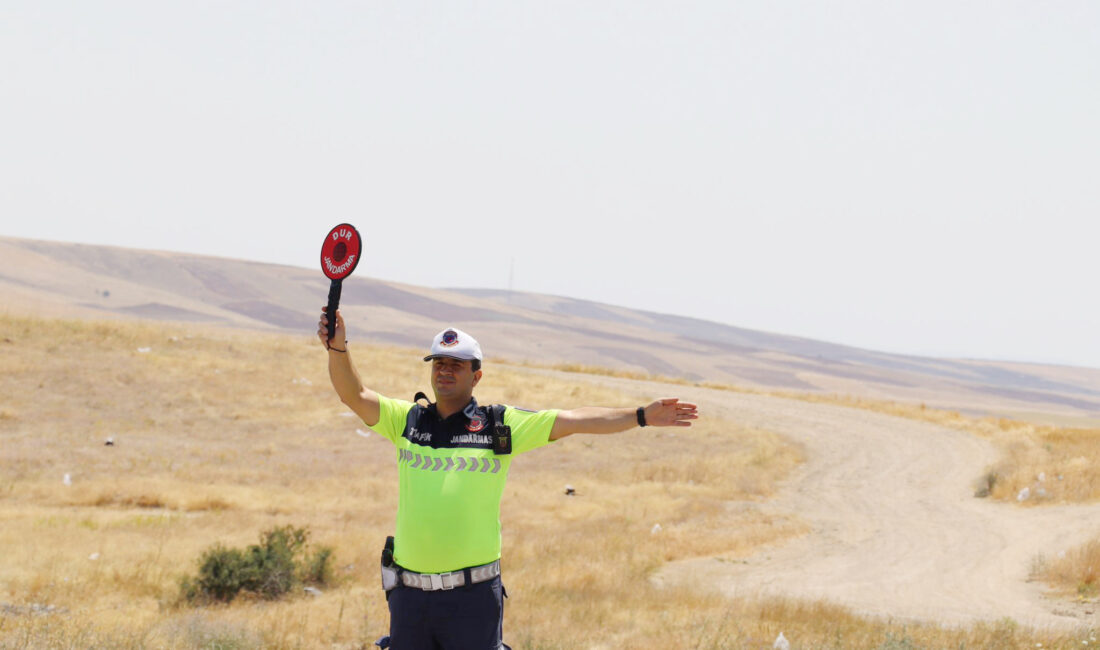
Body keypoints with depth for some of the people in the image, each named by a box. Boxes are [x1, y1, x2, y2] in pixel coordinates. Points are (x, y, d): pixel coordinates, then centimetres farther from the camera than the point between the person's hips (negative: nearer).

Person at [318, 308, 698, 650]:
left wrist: (642, 416, -4)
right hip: (410, 592, 3)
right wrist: (338, 348, -18)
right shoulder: (406, 420, 9)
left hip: (472, 594, -3)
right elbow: (354, 395, 0)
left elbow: (573, 421, 0)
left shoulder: (500, 425, 2)